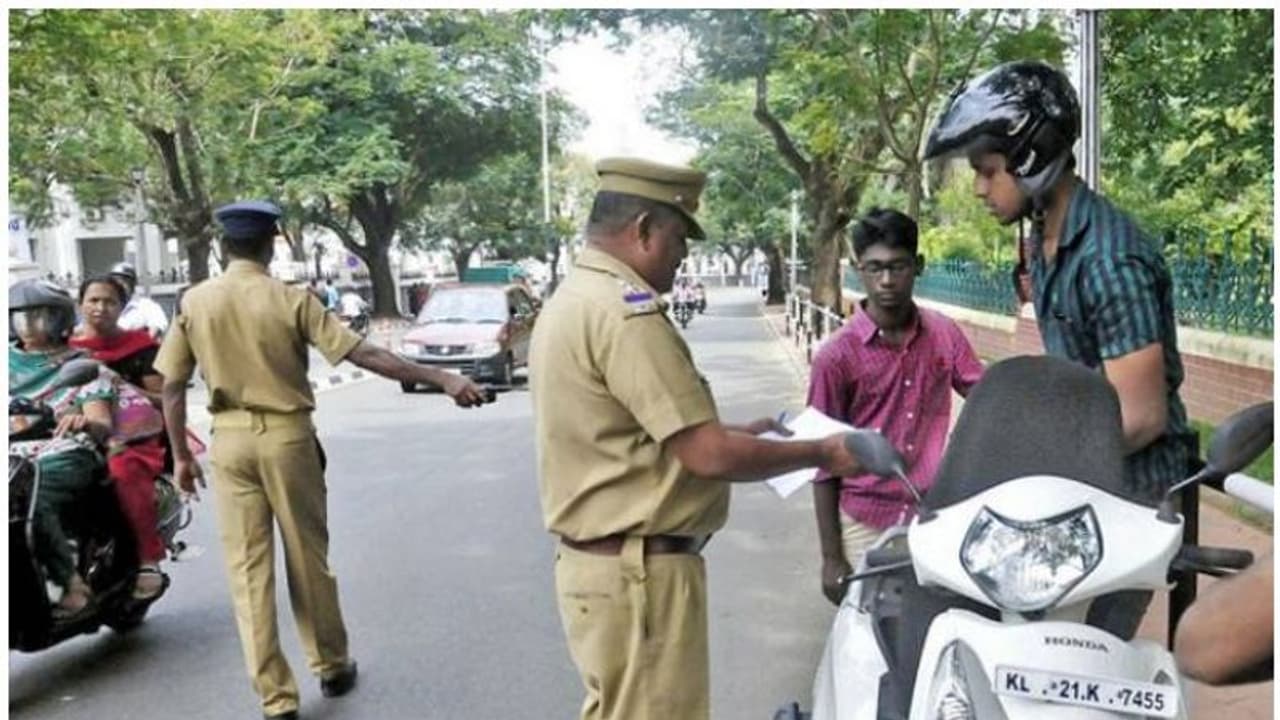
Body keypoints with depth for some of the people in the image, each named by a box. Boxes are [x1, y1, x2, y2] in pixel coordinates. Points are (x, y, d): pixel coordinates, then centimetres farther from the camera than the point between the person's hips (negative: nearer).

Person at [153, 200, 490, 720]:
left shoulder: (193, 302, 0)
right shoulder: (292, 300, -8)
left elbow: (172, 387, 2)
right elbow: (364, 355, -14)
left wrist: (180, 455, 13)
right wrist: (441, 379, -13)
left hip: (231, 441, 2)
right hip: (287, 436, -2)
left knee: (248, 569, 7)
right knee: (308, 559, 13)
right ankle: (331, 667, 28)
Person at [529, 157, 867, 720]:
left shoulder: (570, 300, 12)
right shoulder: (624, 310, -20)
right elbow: (709, 457, -21)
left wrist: (735, 434, 17)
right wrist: (822, 454, -8)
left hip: (597, 560, 10)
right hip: (638, 571, -10)